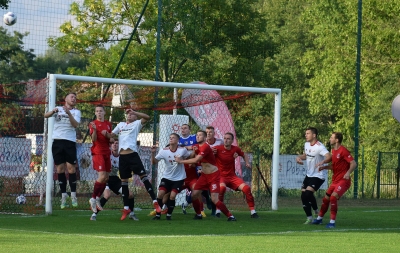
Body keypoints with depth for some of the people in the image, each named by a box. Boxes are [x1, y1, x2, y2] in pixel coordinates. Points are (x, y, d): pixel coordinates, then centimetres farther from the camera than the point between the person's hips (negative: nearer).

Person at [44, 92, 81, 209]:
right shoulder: (58, 109, 11)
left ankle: (73, 195, 0)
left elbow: (75, 124, -9)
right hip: (57, 141, 1)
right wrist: (53, 111, -24)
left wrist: (68, 113, -23)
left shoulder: (76, 112, 8)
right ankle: (63, 195, 5)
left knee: (71, 168, -6)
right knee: (60, 168, 1)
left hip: (70, 142, -1)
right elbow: (46, 115, -4)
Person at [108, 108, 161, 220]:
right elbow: (112, 135, 24)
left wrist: (134, 112, -12)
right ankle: (126, 208, 14)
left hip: (133, 154, -5)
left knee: (143, 177, -12)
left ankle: (155, 202, -12)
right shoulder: (120, 125, 21)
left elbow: (147, 117, -8)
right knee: (124, 182, 7)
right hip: (122, 156, 5)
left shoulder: (136, 124, 8)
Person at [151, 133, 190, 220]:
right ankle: (158, 214, 1)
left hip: (179, 178, -1)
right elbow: (154, 162, -13)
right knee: (160, 193, -13)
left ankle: (169, 214, 8)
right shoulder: (164, 151, -8)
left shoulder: (182, 150, -10)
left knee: (172, 196, -12)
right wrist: (153, 153, -27)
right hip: (167, 177, 1)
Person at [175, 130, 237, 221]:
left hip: (213, 175, -8)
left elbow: (196, 160, -27)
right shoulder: (197, 146, 6)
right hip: (204, 175, 8)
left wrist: (181, 161, -18)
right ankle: (198, 214, 17)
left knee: (214, 199, -15)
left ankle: (230, 216, -5)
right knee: (194, 194, -1)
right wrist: (194, 151, -10)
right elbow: (196, 160, 9)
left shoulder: (205, 147, -22)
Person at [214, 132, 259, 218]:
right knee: (222, 187, -36)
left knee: (246, 188, -15)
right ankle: (218, 210, -20)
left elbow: (244, 155, 22)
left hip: (232, 176, 4)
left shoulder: (235, 149, 1)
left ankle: (253, 212, -4)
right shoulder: (217, 149, -11)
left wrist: (247, 162, 5)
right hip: (220, 176, -4)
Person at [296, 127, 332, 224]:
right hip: (309, 175, 8)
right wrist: (299, 157, 3)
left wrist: (322, 162, -55)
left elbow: (329, 157, -35)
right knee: (304, 195, 5)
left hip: (318, 175, -8)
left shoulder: (319, 147, -20)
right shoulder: (307, 144, 7)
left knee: (308, 193, -22)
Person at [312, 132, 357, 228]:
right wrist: (324, 167, 9)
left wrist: (348, 173, -36)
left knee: (333, 197, -23)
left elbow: (354, 163, -20)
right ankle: (319, 218, 33)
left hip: (343, 180, -9)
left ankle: (332, 222, -16)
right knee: (326, 199, 14)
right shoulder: (334, 151, 12)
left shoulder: (343, 151, -16)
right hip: (335, 180, 9)